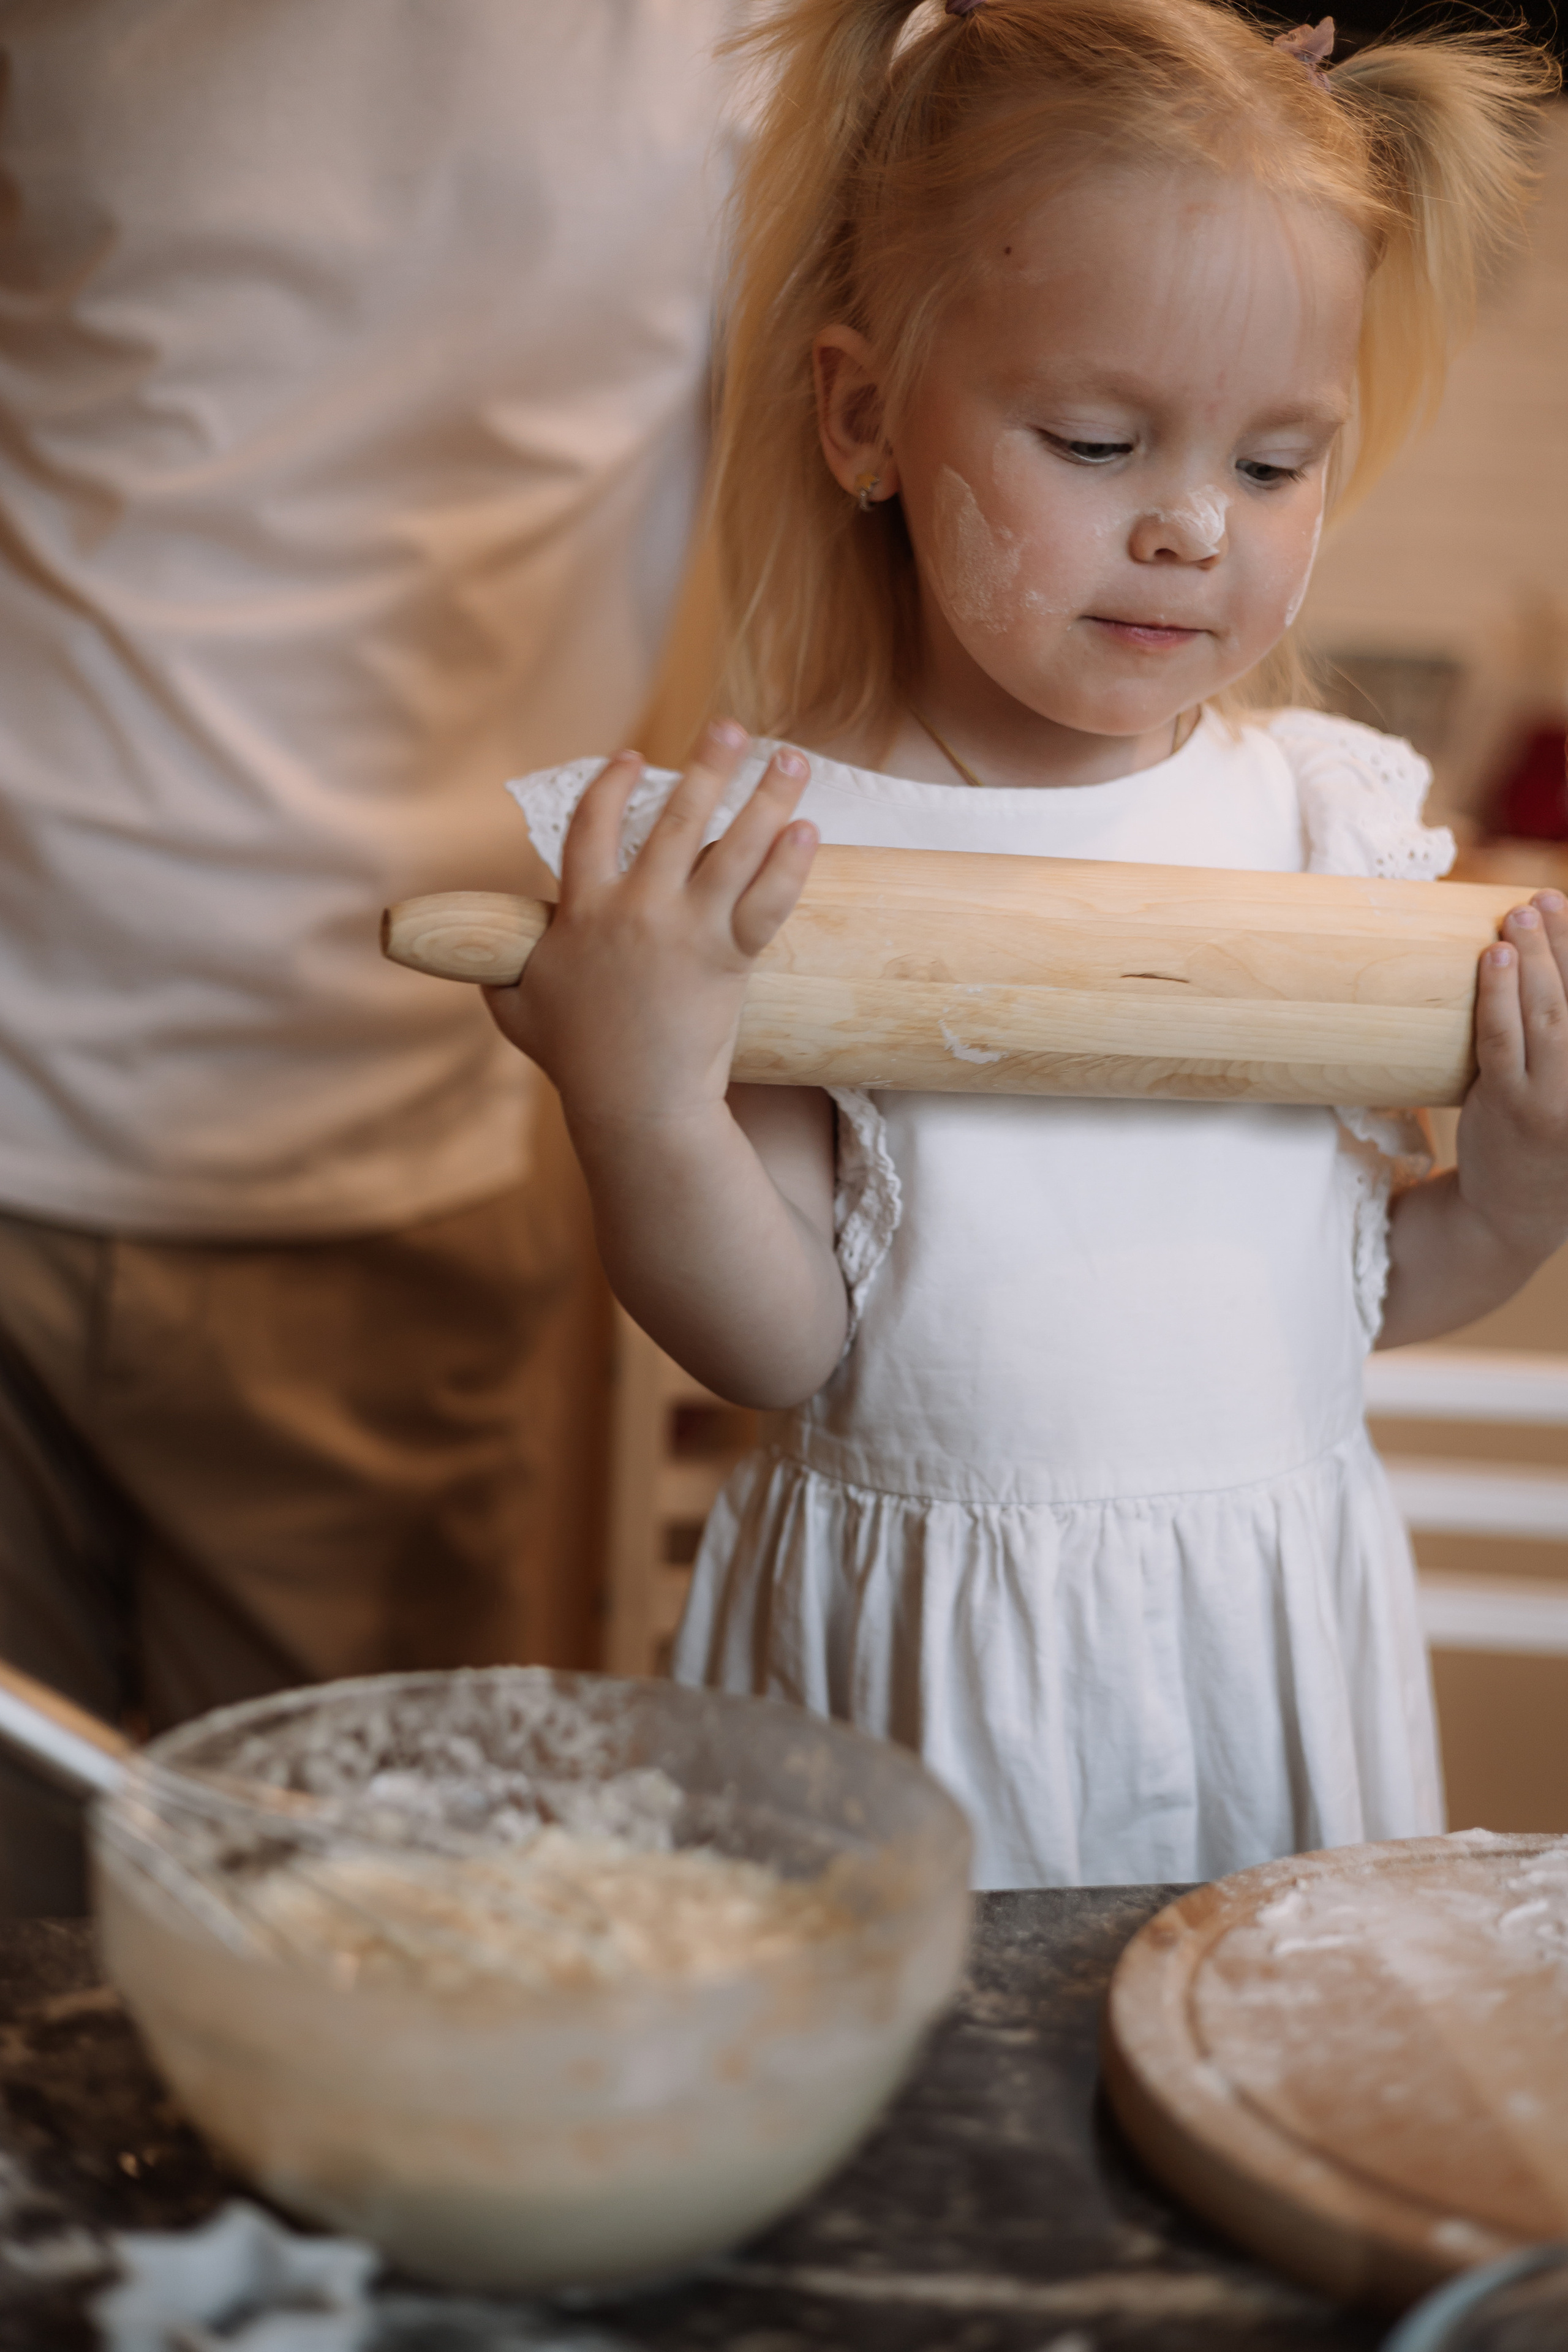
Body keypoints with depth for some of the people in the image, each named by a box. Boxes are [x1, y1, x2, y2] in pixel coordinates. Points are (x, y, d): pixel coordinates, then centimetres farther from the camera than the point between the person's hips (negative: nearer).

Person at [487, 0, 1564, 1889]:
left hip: (1270, 1656, 3)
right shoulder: (762, 846, -11)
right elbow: (782, 1346, -11)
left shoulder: (1335, 814, -2)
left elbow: (1375, 1290, 7)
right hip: (911, 1667, -3)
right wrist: (640, 1099, -25)